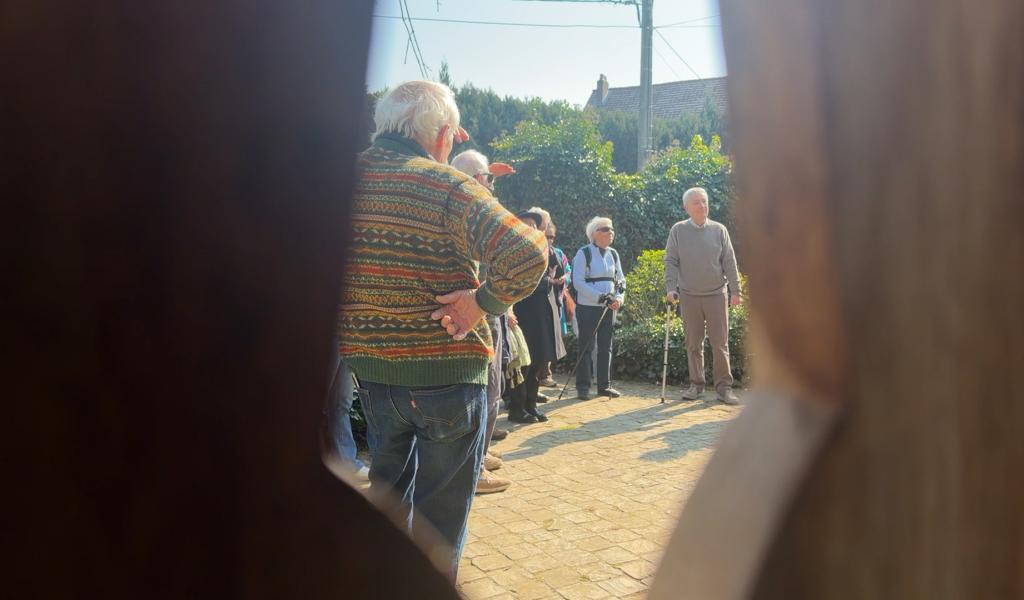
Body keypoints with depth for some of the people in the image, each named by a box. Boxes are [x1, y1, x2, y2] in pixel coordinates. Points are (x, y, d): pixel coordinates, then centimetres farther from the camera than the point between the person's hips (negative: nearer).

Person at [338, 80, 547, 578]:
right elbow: (527, 253, -30)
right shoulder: (449, 187, -17)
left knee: (387, 493, 25)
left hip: (369, 367, 6)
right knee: (443, 508, 12)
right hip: (446, 372, -5)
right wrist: (484, 301, -17)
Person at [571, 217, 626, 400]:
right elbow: (578, 282, -14)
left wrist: (619, 298, -7)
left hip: (609, 308, 6)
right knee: (586, 347, -1)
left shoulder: (613, 254, 11)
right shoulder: (583, 253, -7)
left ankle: (604, 385, 18)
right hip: (588, 307, -6)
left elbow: (620, 279, 13)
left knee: (606, 346, 9)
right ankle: (583, 387, 6)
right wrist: (601, 297, -20)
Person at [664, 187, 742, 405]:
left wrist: (735, 290, 0)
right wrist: (670, 288, -9)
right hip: (689, 296, 0)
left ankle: (724, 387, 6)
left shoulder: (719, 230, 5)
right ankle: (696, 385, 17)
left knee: (720, 344, 0)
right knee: (693, 344, 7)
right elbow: (670, 262, 2)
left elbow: (729, 262, 4)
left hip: (716, 294, 0)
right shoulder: (678, 230, 4)